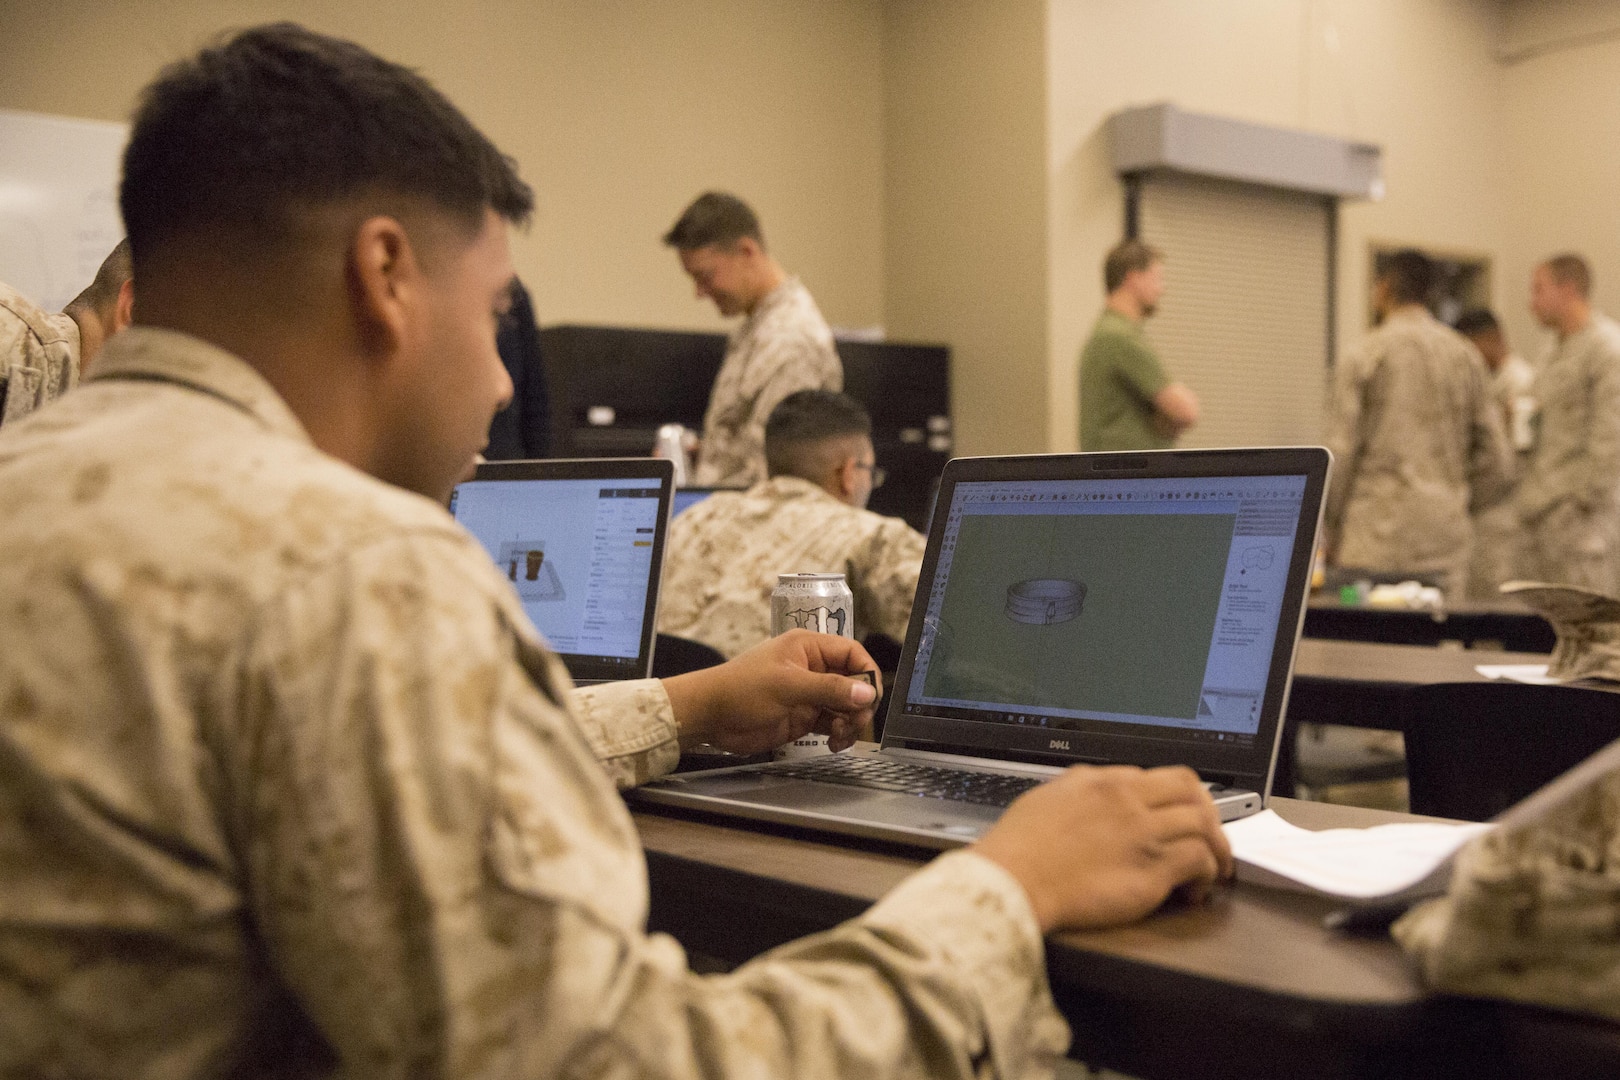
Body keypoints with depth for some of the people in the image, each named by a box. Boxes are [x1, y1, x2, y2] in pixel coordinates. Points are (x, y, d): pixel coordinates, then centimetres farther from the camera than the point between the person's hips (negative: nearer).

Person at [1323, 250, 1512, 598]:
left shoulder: (1362, 357, -3)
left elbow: (1339, 454, -6)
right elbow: (1498, 463, 8)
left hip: (1376, 541, -4)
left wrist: (1333, 529, 5)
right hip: (1447, 539, 4)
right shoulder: (1467, 357, 9)